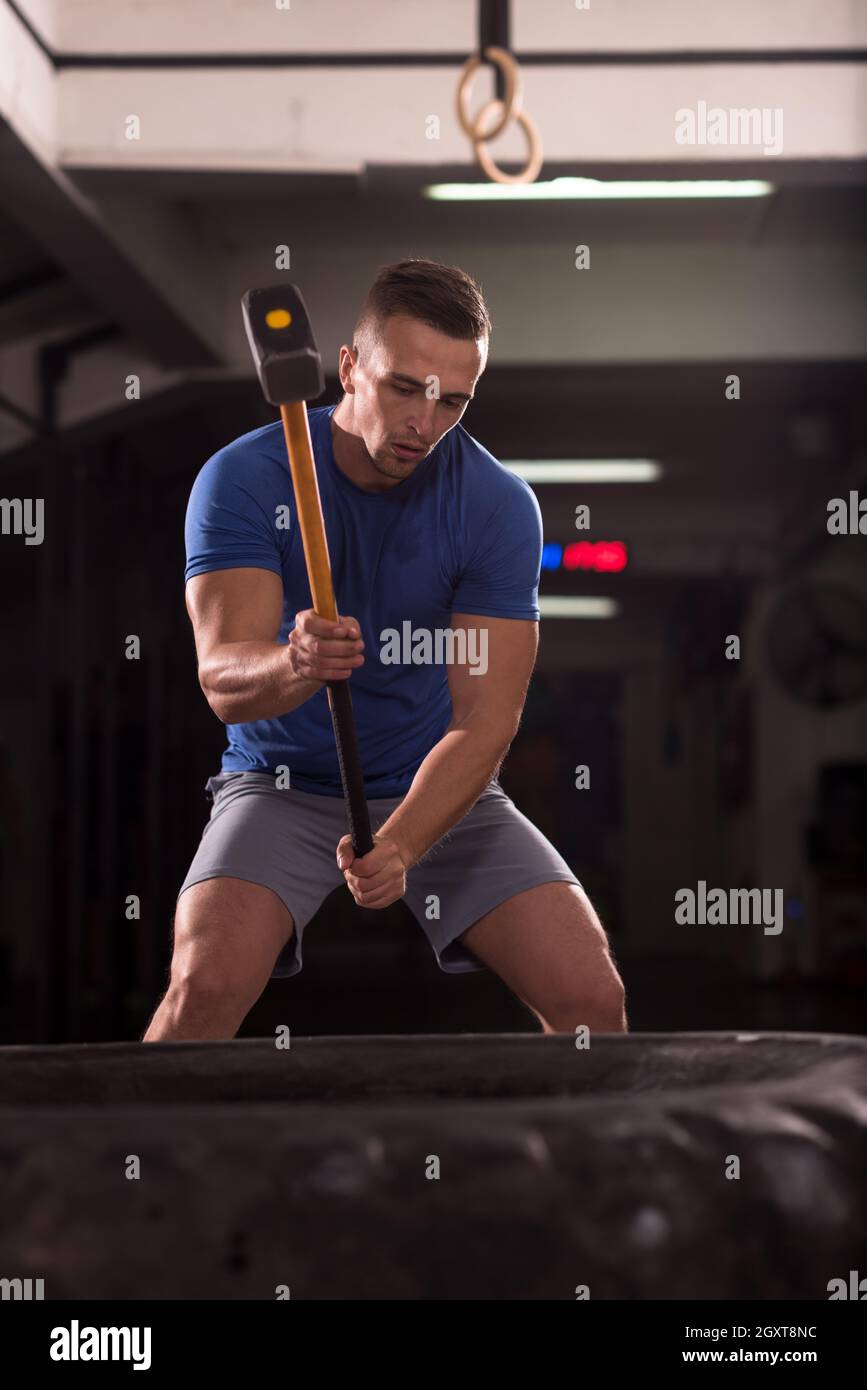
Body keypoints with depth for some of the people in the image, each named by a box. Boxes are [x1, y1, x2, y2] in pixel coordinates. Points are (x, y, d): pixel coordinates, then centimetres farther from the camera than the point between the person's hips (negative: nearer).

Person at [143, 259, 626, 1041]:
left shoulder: (499, 505, -11)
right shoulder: (243, 478, -13)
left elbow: (484, 720, -16)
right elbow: (222, 678, -24)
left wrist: (398, 845, -32)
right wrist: (293, 667, -48)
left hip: (445, 796, 1)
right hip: (284, 787, -1)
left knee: (592, 998, -17)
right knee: (206, 983, -28)